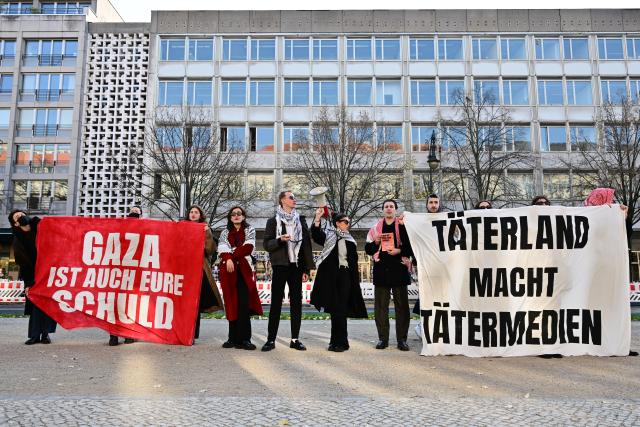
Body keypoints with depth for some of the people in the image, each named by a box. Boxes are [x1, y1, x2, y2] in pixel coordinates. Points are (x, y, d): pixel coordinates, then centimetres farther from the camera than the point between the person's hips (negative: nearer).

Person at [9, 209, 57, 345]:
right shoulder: (18, 241, -1)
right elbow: (23, 264, -1)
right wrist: (27, 283, -5)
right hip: (34, 275, 0)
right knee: (36, 303, -3)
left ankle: (46, 333, 3)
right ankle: (35, 335, 4)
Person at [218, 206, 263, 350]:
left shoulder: (250, 230, 12)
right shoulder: (225, 233, 17)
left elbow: (248, 248, -5)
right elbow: (222, 250, -1)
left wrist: (233, 256, -7)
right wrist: (229, 259, -19)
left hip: (244, 270, -2)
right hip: (228, 270, 2)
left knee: (243, 304, -9)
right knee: (232, 304, 2)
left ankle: (243, 339, -9)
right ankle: (233, 338, 6)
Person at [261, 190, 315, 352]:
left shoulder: (301, 220, 11)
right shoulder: (273, 221, 5)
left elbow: (306, 244, 9)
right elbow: (266, 244, 2)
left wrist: (307, 268, 3)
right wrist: (280, 240, -18)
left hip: (296, 266, 3)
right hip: (280, 266, -2)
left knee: (296, 302, 4)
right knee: (276, 302, -1)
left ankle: (295, 339, 10)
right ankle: (271, 339, 4)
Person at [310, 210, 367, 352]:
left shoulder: (350, 241, 12)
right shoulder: (328, 236, 5)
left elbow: (354, 262, 13)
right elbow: (315, 235, -16)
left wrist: (356, 282, 9)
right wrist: (317, 218, -29)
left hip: (345, 277, 1)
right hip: (331, 277, -1)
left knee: (340, 310, -2)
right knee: (335, 310, 4)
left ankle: (340, 341, 5)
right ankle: (336, 341, 14)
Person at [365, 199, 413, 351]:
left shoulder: (403, 226, 4)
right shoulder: (376, 228, 13)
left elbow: (412, 247, 1)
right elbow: (368, 249, 12)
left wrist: (400, 251, -14)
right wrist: (376, 242, -6)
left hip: (399, 269, -2)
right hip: (381, 270, 3)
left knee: (401, 305, 0)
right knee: (380, 305, 4)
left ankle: (402, 339, 7)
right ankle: (383, 338, 12)